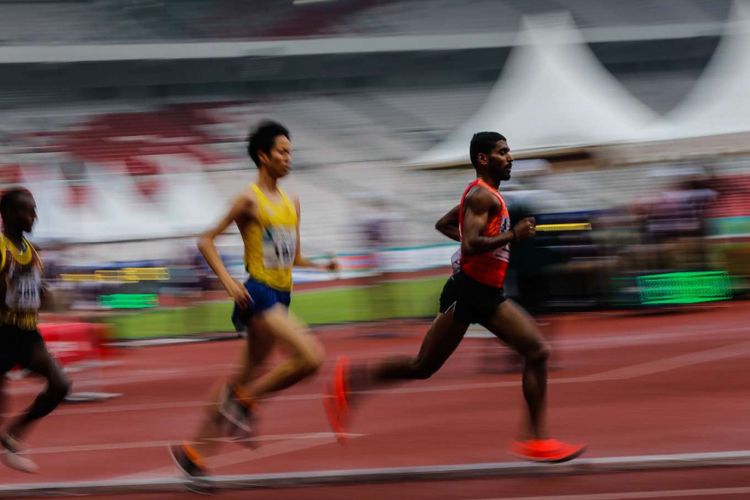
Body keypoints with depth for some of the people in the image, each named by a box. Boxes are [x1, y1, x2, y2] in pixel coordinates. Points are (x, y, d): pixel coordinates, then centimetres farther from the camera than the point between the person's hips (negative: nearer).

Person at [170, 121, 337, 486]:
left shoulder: (291, 203, 15)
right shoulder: (250, 200, -8)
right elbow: (206, 241, -7)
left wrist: (322, 265, 5)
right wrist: (227, 280, -18)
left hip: (280, 298, 8)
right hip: (258, 294, -8)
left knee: (247, 378, 11)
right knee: (311, 356, -23)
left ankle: (193, 451, 19)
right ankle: (244, 400, -6)